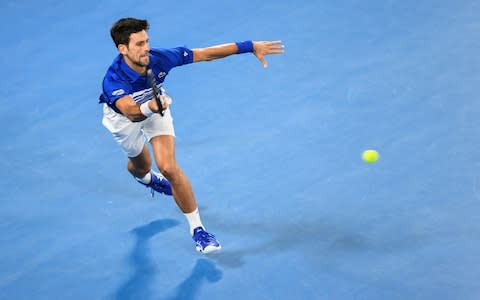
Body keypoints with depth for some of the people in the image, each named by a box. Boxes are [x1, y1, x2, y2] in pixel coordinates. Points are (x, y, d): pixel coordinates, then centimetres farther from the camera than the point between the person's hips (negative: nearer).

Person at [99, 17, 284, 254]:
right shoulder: (114, 80, -43)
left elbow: (205, 54, -26)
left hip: (155, 107, 1)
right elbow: (131, 111, -61)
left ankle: (197, 229, -5)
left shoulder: (159, 58, -34)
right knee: (141, 166, 23)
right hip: (123, 118, -1)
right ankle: (144, 177, 65)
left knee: (168, 167, -16)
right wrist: (149, 108, -84)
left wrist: (250, 46, -26)